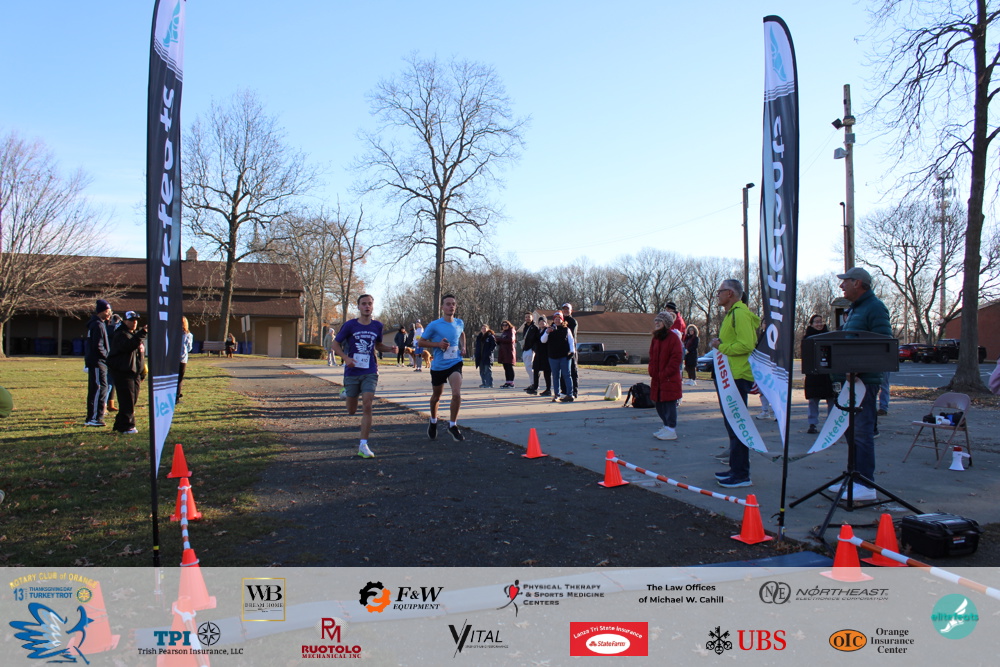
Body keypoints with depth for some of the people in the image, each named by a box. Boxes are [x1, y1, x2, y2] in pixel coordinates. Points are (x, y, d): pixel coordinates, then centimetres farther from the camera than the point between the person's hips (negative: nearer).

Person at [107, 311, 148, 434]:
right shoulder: (121, 334, -9)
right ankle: (126, 426, -7)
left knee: (133, 399, 11)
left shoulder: (136, 333, 20)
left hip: (135, 372, 9)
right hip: (123, 372, -9)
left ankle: (120, 424, 22)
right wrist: (142, 333, -42)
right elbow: (129, 345, -32)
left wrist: (142, 372, 25)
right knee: (127, 400, -11)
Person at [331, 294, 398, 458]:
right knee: (351, 411, 9)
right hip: (352, 372, -1)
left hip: (370, 372, 1)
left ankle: (363, 445, -5)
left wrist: (390, 349, -1)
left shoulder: (377, 326, 4)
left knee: (367, 407, -12)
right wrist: (345, 358, -16)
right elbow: (336, 344, 2)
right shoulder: (350, 325, -4)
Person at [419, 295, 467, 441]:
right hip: (438, 366, -1)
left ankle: (453, 424, -2)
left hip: (455, 363, 1)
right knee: (436, 396, 15)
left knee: (457, 393, -20)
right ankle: (433, 421, 42)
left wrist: (463, 347, 8)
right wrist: (438, 344, -17)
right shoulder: (434, 325, -10)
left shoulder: (460, 323, 2)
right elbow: (420, 341, -4)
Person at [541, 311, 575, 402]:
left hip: (564, 356, -2)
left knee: (566, 375, -4)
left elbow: (571, 340, 9)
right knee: (555, 376, 7)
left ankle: (570, 395, -5)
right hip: (553, 356, 2)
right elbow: (542, 340, 0)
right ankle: (556, 395, 12)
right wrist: (547, 332, -16)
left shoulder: (566, 329, 7)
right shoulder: (549, 329, 9)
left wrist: (571, 351, -4)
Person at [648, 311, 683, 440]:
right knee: (659, 404, 11)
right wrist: (651, 371, 4)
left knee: (669, 404, -4)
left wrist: (665, 374, -16)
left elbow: (676, 358, -14)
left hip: (669, 379, -8)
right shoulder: (655, 338, 12)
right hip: (657, 379, 8)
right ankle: (666, 426, 23)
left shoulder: (673, 338, -10)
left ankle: (671, 430, 2)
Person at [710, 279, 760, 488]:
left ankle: (741, 475, -4)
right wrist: (720, 347, 12)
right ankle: (736, 469, 23)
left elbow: (746, 345, -24)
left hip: (737, 377, -11)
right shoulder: (731, 314, 20)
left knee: (737, 426, -8)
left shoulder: (740, 313, -14)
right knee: (732, 425, 15)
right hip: (730, 377, 11)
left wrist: (721, 347, -15)